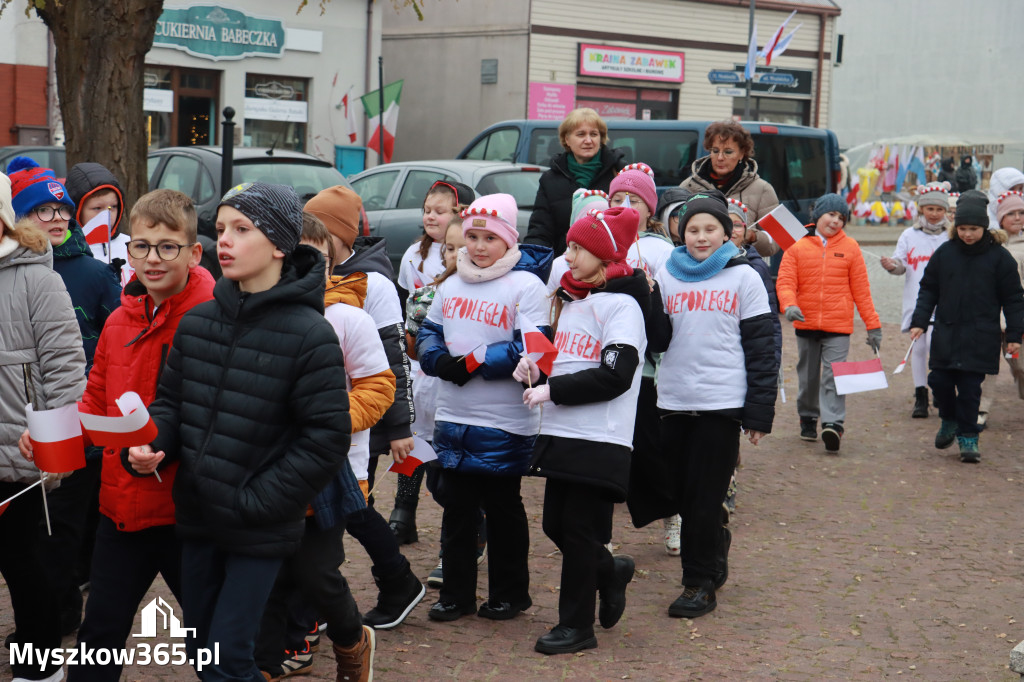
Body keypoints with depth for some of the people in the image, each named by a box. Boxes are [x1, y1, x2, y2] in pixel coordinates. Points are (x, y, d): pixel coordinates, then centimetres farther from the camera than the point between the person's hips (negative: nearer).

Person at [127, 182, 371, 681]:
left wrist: (253, 501, -16)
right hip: (197, 518, 6)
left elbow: (326, 437, -15)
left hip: (261, 532, -6)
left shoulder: (309, 335, -14)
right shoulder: (197, 323, 3)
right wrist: (152, 444, -9)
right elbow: (171, 399, 13)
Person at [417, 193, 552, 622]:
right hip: (452, 418, 6)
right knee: (456, 505, 10)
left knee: (503, 508, 7)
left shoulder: (526, 285, -9)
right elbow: (428, 333, 15)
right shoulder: (451, 286, 12)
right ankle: (456, 593, 20)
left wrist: (474, 362, -19)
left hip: (504, 423, -6)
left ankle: (510, 594, 21)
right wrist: (440, 360, -8)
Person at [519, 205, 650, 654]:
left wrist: (552, 391, -17)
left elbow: (616, 375, -19)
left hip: (600, 439, -8)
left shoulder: (621, 304, -10)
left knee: (579, 529, -2)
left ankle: (577, 625, 10)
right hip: (562, 432, 8)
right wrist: (536, 369, 5)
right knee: (555, 524, 11)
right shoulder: (571, 299, 16)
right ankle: (610, 572, 36)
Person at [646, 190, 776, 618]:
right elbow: (658, 342, 4)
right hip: (674, 401, 4)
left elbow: (760, 347, -1)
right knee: (681, 494, 9)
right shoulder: (667, 277, 9)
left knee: (705, 497, -2)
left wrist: (760, 412, -6)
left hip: (721, 404, -4)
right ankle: (712, 564, 28)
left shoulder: (743, 278, 0)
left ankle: (701, 583, 7)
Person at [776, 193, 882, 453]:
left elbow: (861, 289, 4)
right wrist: (790, 305, -24)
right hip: (806, 323, 2)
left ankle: (833, 424, -20)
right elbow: (785, 281, -3)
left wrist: (873, 324, 2)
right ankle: (808, 419, 32)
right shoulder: (797, 247, 1)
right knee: (808, 376, 15)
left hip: (838, 326, -2)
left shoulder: (850, 247, 3)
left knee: (834, 375, -14)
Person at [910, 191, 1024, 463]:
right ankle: (950, 420, 29)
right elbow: (928, 290, 11)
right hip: (946, 332, 3)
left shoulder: (999, 257, -3)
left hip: (980, 337, -3)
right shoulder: (945, 253, 4)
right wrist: (919, 321, 2)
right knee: (939, 380, 2)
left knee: (970, 387, -4)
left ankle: (968, 437, 9)